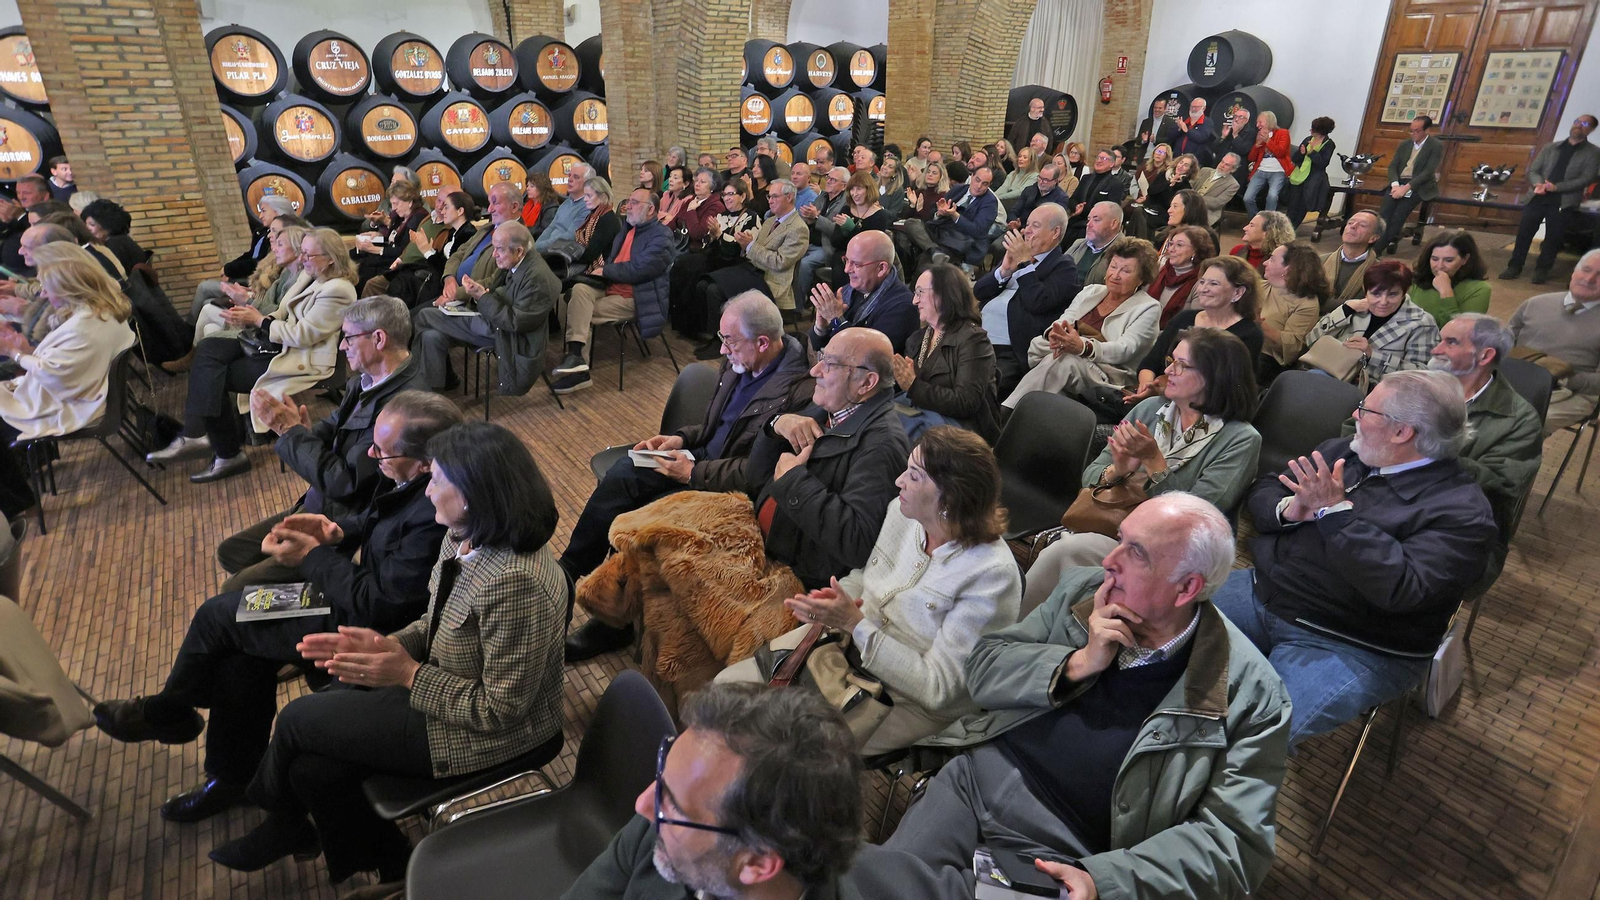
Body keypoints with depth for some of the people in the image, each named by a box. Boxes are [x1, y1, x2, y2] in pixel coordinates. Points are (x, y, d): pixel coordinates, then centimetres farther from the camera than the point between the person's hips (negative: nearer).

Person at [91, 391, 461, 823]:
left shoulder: (435, 516, -37)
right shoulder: (417, 483, -9)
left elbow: (376, 605, -28)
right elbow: (378, 519, 13)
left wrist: (312, 556, -17)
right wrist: (337, 532, -6)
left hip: (362, 625, -8)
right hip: (367, 583, 8)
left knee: (219, 616, 3)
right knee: (241, 652, 9)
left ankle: (167, 713, 35)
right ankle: (233, 778, 30)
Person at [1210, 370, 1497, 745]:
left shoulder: (1461, 510, -11)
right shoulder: (1342, 453, 10)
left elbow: (1401, 589, -24)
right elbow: (1264, 490, 15)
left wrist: (1337, 512, -25)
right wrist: (1287, 509, -9)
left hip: (1349, 648, -7)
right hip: (1261, 592, 7)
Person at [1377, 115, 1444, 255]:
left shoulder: (1437, 146, 0)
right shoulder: (1404, 144, 16)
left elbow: (1428, 172, -10)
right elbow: (1392, 166, 9)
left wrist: (1406, 187, -21)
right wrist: (1395, 185, -12)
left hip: (1419, 186, -5)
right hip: (1399, 183, 5)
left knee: (1398, 215, -27)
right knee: (1384, 213, -26)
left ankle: (1376, 250, -29)